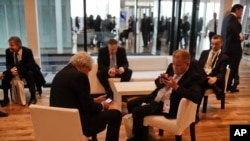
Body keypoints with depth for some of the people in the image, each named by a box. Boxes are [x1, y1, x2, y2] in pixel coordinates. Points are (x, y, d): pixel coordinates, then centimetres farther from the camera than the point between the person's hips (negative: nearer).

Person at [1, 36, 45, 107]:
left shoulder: (27, 51, -21)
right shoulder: (8, 51, -10)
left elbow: (30, 65, -25)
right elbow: (8, 64, -5)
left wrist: (18, 68, -38)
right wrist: (11, 69, -31)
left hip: (27, 70, -4)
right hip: (15, 70, 4)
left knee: (30, 74, -37)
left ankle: (33, 97, -28)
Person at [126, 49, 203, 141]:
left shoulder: (194, 77, -15)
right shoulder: (171, 68, 7)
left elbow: (197, 97, -30)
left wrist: (176, 87, -33)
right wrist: (161, 80, -8)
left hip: (167, 105, -8)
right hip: (156, 97, 9)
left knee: (137, 111, -19)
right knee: (130, 104, 5)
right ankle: (142, 133, 20)